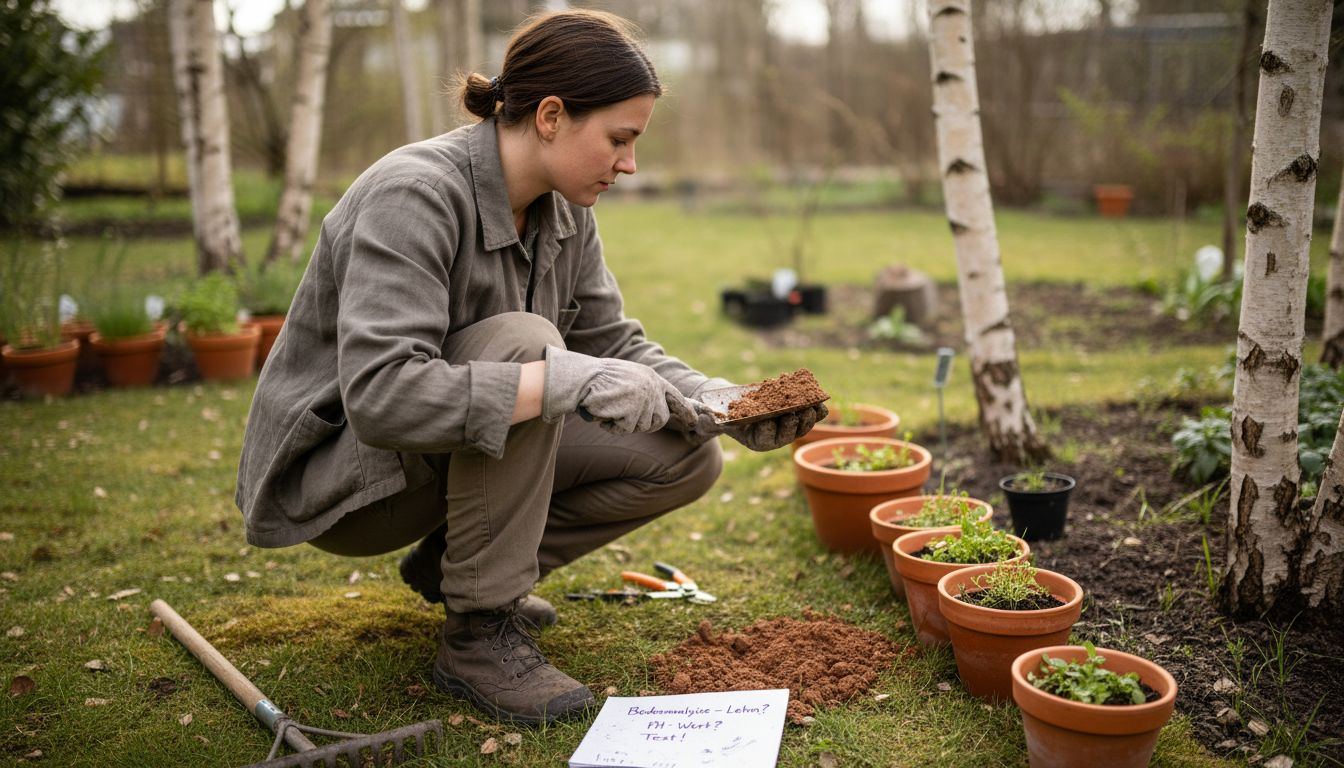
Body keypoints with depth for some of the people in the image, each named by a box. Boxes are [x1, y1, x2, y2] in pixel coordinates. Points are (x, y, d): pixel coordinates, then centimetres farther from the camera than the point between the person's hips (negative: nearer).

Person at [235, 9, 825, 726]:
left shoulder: (566, 211, -3)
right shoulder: (413, 194, -28)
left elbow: (614, 344, 1)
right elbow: (378, 395, -38)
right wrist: (564, 380, -42)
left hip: (457, 456, 8)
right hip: (336, 471, -7)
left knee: (686, 458, -5)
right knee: (522, 342, -34)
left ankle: (450, 561, 9)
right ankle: (479, 634, -20)